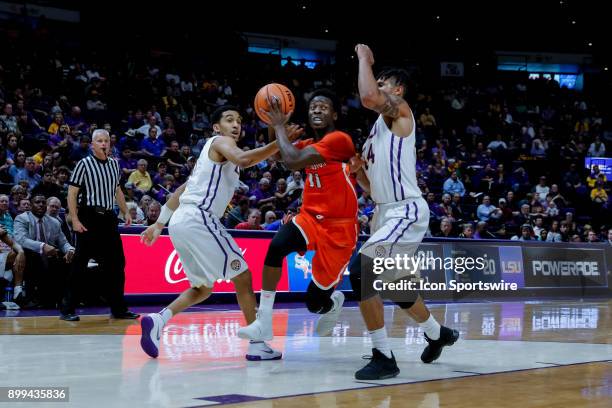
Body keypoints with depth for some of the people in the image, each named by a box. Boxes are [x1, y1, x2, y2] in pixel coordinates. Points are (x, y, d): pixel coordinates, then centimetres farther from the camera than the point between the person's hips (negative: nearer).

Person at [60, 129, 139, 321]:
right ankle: (67, 309, 2)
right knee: (79, 264, -5)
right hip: (88, 218, -6)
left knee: (116, 263, 7)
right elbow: (72, 193, -7)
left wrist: (126, 212, 16)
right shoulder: (84, 164, -5)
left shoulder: (114, 164, 12)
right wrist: (75, 220, -14)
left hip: (108, 218, 6)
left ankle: (118, 308, 16)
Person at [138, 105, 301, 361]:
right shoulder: (221, 141, 0)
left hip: (181, 222, 9)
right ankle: (257, 344, -1)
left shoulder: (212, 150, 27)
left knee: (203, 287, 19)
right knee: (242, 276, -3)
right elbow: (244, 160, -24)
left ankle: (157, 320, -1)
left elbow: (181, 190, 29)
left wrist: (159, 224, 30)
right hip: (198, 219, -9)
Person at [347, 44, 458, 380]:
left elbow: (367, 97, -29)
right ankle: (438, 334, 47)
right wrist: (358, 171, 2)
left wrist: (364, 60, -12)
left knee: (362, 270, -23)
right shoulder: (377, 129, 19)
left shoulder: (400, 112, -6)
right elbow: (371, 187, 23)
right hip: (386, 212, 10)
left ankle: (383, 358, -16)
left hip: (407, 211, -10)